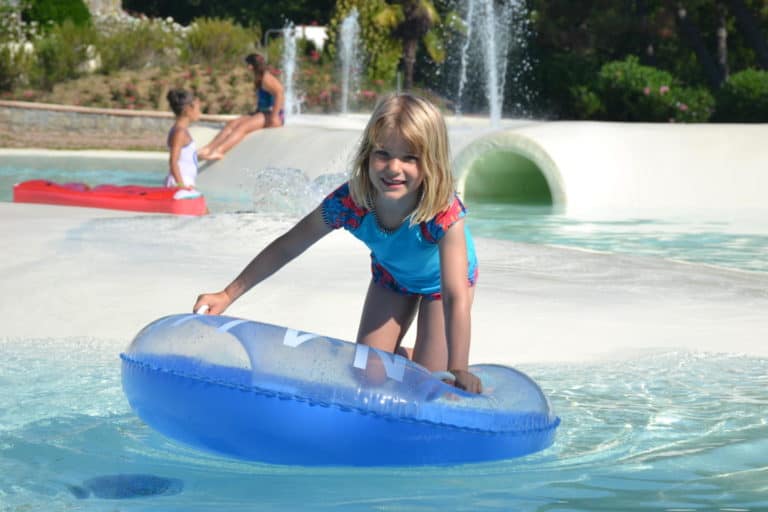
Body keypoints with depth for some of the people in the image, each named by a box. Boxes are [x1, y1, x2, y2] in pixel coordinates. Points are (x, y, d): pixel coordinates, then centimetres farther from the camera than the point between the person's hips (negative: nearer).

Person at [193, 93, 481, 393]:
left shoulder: (445, 213, -46)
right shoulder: (348, 202, -36)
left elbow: (455, 298, -49)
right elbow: (285, 248, -22)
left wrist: (458, 370, -58)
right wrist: (228, 295, -20)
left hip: (444, 279, -3)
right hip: (390, 275, 3)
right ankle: (402, 357, 34)